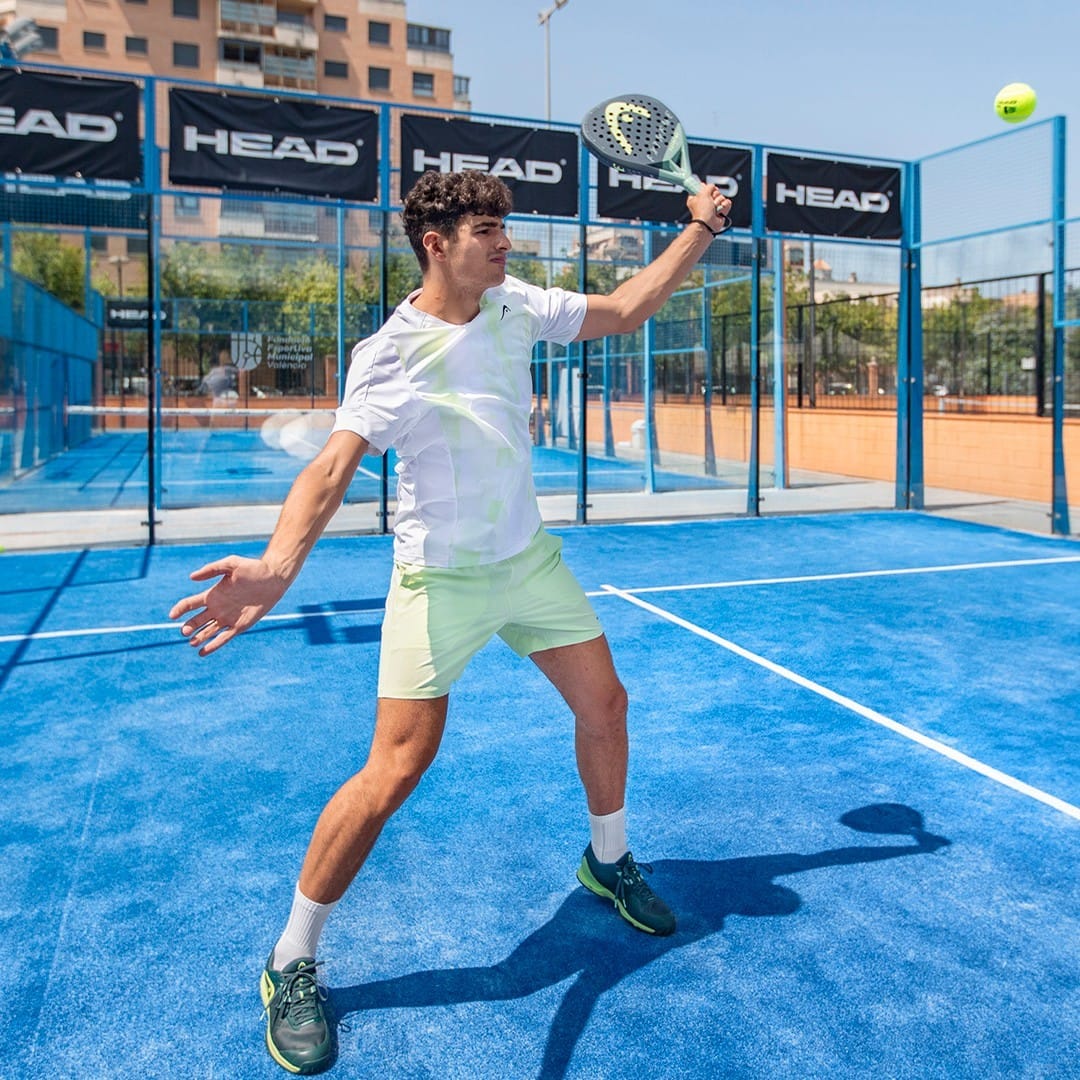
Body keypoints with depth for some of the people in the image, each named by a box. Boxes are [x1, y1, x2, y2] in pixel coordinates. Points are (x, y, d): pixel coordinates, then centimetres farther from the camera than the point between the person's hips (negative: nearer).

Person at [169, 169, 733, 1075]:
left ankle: (609, 862, 41)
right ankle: (292, 966, 11)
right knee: (396, 769, -10)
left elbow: (626, 309, 13)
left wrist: (700, 229, 12)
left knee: (605, 704, 11)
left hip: (530, 558, 7)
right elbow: (333, 468, -32)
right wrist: (278, 565, -50)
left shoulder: (516, 307, 0)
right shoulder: (390, 356, -18)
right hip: (441, 581, -6)